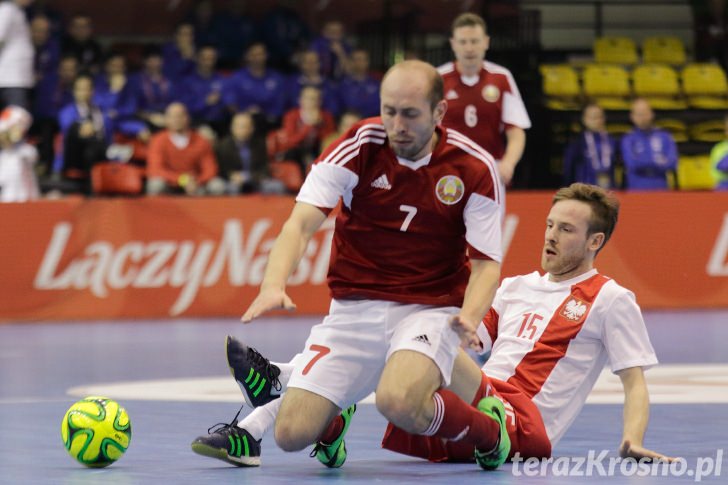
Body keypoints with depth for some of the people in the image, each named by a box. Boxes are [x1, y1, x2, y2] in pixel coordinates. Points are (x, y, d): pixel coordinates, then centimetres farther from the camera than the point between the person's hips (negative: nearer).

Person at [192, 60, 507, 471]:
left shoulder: (474, 168, -9)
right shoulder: (359, 147, -8)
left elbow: (486, 263, -5)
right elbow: (301, 224, -14)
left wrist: (469, 317, -27)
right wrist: (274, 286, -33)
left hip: (429, 309, -2)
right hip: (355, 309, 2)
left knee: (399, 402, -35)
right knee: (293, 433, -11)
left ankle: (488, 429, -2)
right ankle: (335, 422, 28)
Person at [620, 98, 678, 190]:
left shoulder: (665, 136, 8)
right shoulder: (628, 139, 3)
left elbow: (671, 163, -4)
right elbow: (632, 163, -11)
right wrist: (656, 160, -2)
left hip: (660, 190, 2)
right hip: (636, 191, -2)